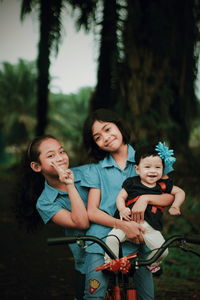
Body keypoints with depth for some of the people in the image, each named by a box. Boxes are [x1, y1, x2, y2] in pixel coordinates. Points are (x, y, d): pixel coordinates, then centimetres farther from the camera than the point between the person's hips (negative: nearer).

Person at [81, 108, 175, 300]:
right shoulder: (96, 169, 12)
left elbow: (171, 195, 3)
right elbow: (92, 212, 2)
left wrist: (145, 198, -17)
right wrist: (122, 225, -16)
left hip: (138, 240, 0)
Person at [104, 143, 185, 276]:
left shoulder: (163, 185, 11)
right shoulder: (131, 183, 6)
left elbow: (180, 192, 21)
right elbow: (120, 197, 5)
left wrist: (175, 207, 7)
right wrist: (122, 209, -15)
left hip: (150, 227, 2)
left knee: (162, 250, -12)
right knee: (112, 238, -24)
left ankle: (152, 265, 21)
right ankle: (110, 263, -2)